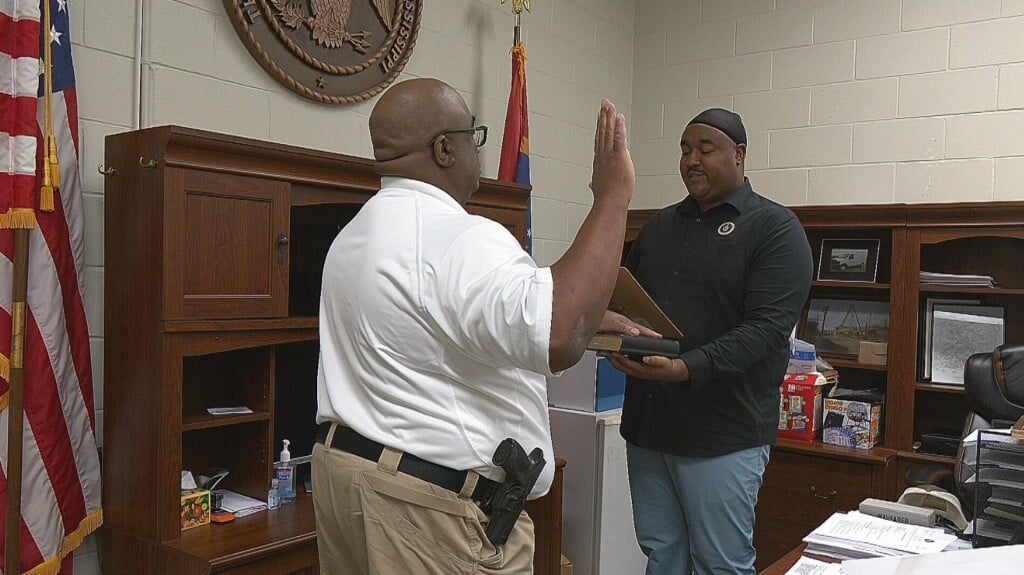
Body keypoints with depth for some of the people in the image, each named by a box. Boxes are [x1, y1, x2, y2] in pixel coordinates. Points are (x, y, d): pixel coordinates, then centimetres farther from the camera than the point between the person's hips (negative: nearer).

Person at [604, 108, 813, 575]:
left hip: (723, 433, -6)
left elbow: (765, 327, -16)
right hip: (647, 423, 6)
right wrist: (610, 326, -4)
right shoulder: (659, 226, 15)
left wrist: (688, 368, -28)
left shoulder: (775, 229, -5)